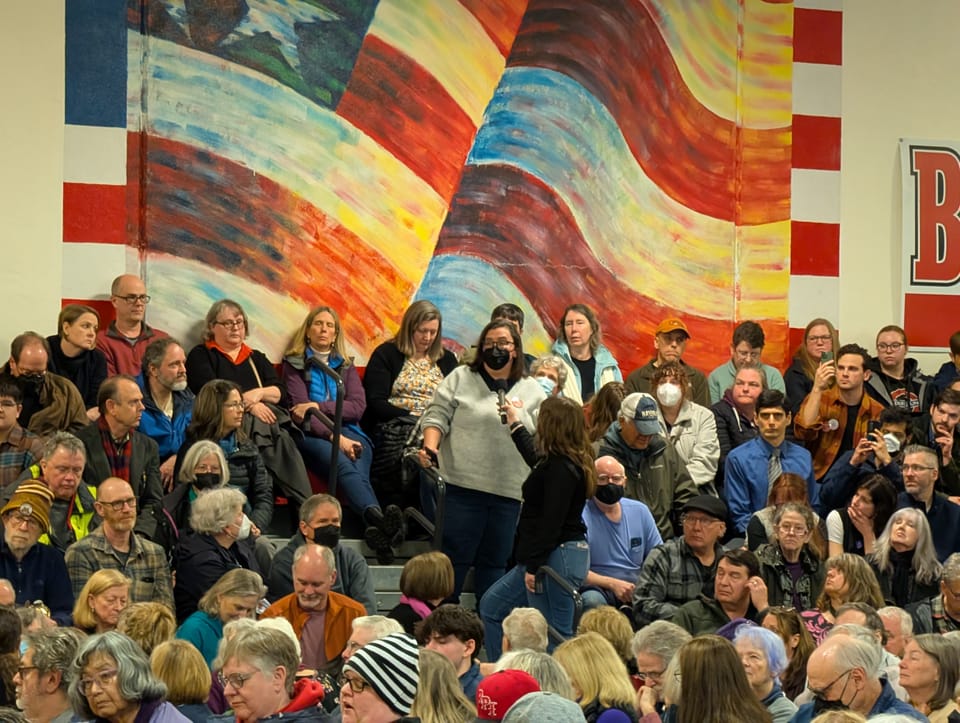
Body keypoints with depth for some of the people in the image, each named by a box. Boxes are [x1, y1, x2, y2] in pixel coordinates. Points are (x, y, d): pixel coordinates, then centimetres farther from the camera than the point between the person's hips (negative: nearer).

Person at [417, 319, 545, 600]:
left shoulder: (532, 391, 12)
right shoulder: (460, 379, 8)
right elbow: (437, 416, 3)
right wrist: (430, 448, -12)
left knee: (495, 562, 9)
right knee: (455, 558, -2)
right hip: (463, 485, -2)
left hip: (508, 492, 2)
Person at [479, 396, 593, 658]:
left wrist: (535, 565, -21)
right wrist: (515, 424, 50)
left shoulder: (561, 468, -19)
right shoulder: (556, 462, 12)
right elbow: (535, 457, 37)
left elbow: (552, 521, -23)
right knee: (491, 606, 19)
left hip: (557, 556, -11)